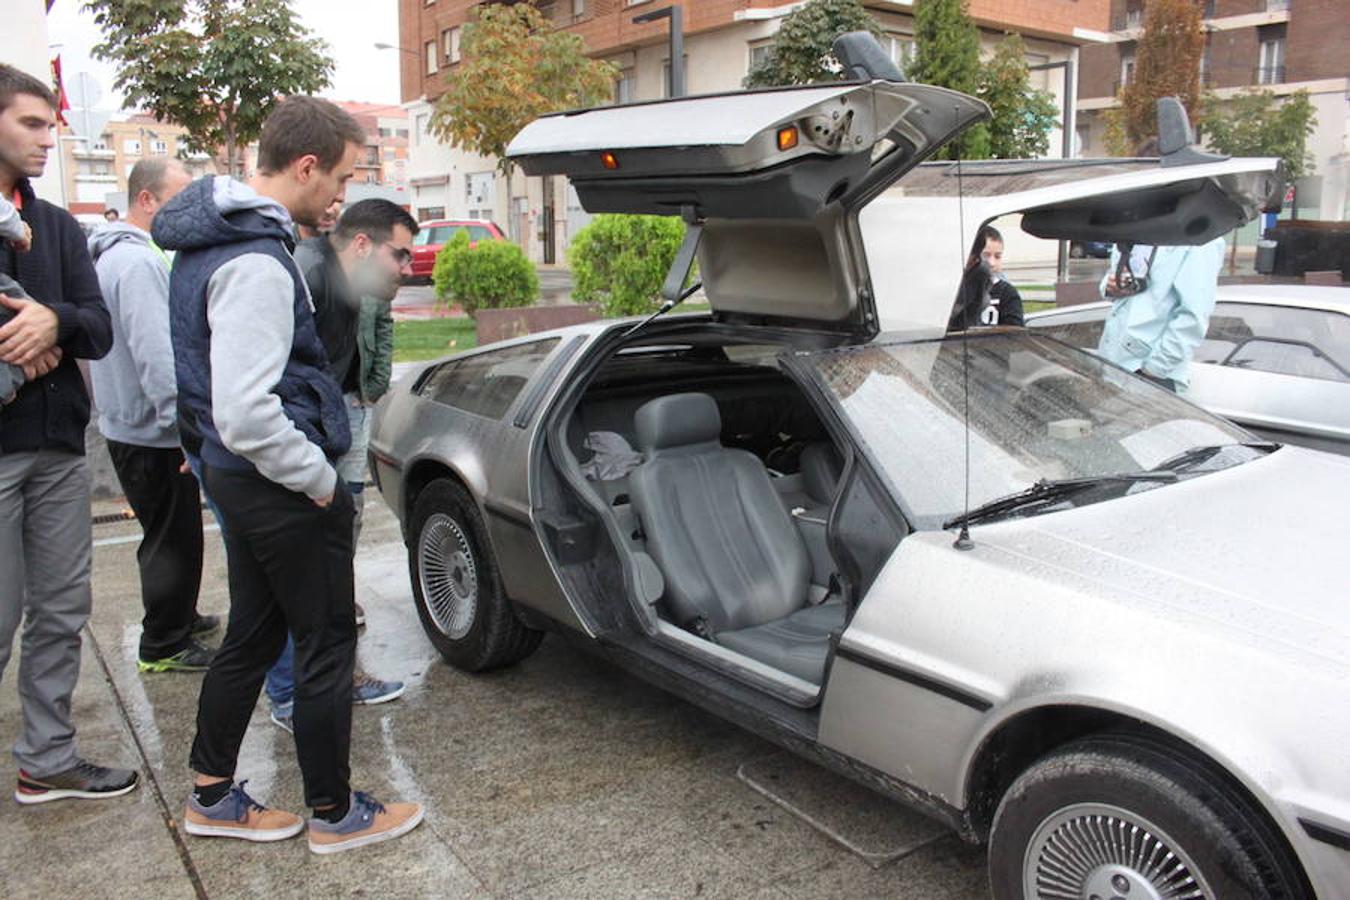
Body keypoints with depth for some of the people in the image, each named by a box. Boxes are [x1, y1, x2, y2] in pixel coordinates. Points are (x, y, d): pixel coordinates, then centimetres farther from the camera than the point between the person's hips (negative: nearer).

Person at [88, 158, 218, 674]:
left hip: (133, 428, 10)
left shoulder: (118, 254, 14)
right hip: (153, 437, -10)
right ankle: (163, 647, 14)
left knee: (169, 536, 23)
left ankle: (177, 617, 39)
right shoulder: (139, 263, -21)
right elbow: (156, 357, -28)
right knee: (172, 540, 2)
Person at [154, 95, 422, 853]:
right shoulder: (256, 264, -23)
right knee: (328, 647, 5)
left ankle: (212, 796, 35)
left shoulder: (215, 236, 9)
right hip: (280, 485, -10)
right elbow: (247, 417, -29)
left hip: (240, 476, 10)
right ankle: (335, 814, 22)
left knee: (254, 635, 21)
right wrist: (321, 479, -16)